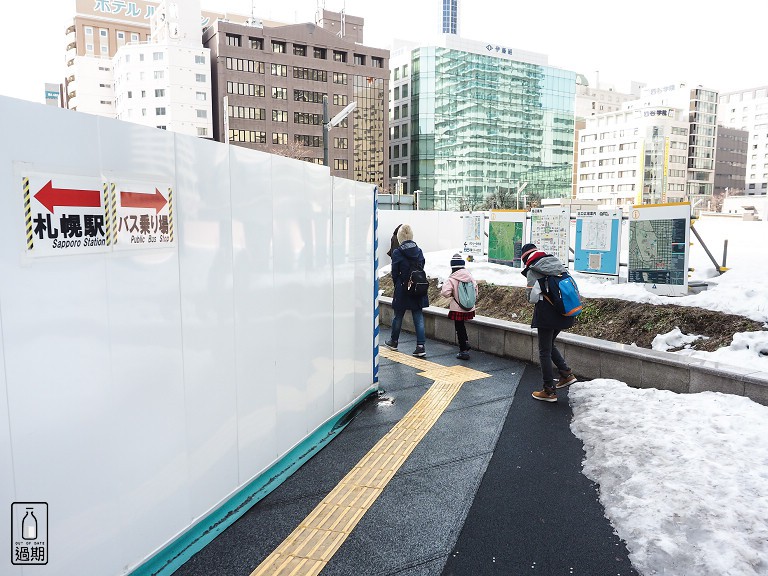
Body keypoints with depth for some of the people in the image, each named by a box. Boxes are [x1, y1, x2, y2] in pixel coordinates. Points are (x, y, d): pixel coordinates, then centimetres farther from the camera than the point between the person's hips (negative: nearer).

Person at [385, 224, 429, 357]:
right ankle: (420, 346, 0)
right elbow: (422, 268, 5)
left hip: (402, 290, -3)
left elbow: (395, 273, -7)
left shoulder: (397, 253, -12)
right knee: (419, 317, 5)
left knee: (398, 316, 14)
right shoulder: (419, 251, 0)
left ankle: (393, 342, 31)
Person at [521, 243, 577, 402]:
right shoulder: (557, 265, 9)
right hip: (563, 314, 7)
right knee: (550, 345, 25)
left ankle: (549, 391, 8)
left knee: (544, 352, 3)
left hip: (546, 315, -7)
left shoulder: (533, 271, -10)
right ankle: (566, 373, 17)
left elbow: (532, 297, -12)